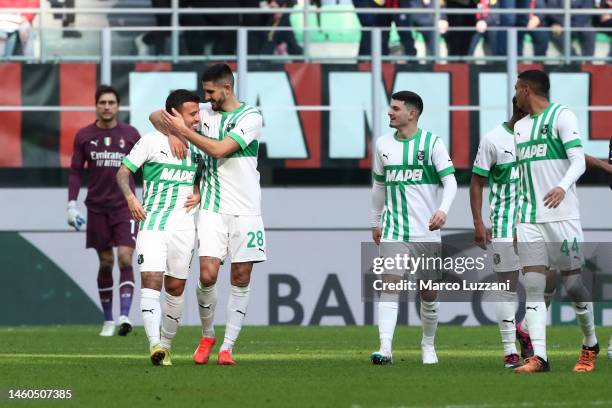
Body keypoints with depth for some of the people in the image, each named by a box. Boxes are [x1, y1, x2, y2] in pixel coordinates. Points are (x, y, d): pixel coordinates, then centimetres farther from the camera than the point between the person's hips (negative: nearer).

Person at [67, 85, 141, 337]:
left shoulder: (130, 134, 2)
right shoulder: (84, 136, 4)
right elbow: (75, 172, 8)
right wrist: (71, 204, -1)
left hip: (124, 205, -1)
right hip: (97, 208, 1)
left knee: (125, 258, -14)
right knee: (105, 263, 4)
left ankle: (124, 316, -21)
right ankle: (108, 320, 14)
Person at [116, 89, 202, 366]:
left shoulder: (196, 147, 12)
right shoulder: (152, 141, -3)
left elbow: (201, 179, 27)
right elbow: (123, 171, -1)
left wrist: (198, 195, 5)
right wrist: (130, 197, -18)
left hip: (183, 227, 4)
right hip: (152, 223, -4)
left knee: (176, 287, 7)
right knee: (150, 279, -19)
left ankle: (166, 346, 22)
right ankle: (154, 344, -29)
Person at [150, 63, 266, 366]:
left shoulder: (250, 117, -5)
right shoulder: (205, 112, 7)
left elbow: (219, 149, -16)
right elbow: (156, 116, 12)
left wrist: (184, 130, -13)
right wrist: (172, 134, -8)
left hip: (245, 211, -2)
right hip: (212, 210, 2)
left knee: (240, 280, -2)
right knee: (207, 274, -10)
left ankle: (227, 347, 5)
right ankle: (207, 336, 11)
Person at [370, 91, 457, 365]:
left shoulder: (432, 143, -3)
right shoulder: (383, 145, 9)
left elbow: (450, 180, -9)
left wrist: (443, 209, -26)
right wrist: (376, 222, 23)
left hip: (426, 231, -2)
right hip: (393, 231, 2)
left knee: (429, 293, 6)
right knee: (390, 285, -14)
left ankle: (428, 345, 27)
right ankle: (385, 349, -22)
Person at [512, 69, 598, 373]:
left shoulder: (562, 116, -3)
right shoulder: (520, 126, 19)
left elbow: (578, 162, -13)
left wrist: (562, 187, -32)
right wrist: (516, 221, 22)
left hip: (562, 216, -6)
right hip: (529, 219, 6)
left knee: (573, 282, 0)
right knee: (533, 286, -6)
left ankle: (590, 345, 20)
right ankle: (538, 356, -11)